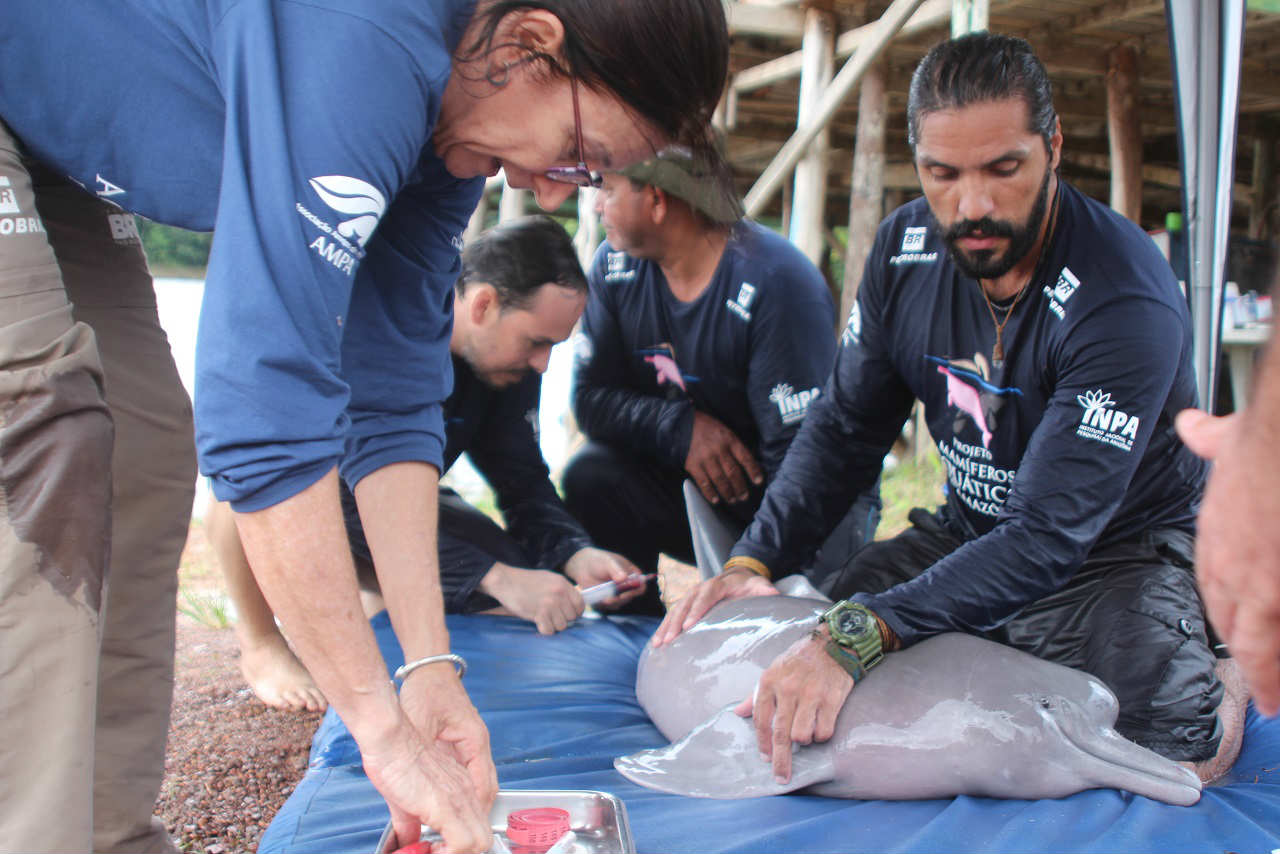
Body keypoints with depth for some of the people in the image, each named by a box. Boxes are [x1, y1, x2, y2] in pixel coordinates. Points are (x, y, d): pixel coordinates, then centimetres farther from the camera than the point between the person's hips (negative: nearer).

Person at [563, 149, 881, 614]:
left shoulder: (777, 283, -26)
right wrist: (681, 428, -23)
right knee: (589, 476, -21)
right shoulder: (614, 264, -5)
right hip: (686, 474, 5)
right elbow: (592, 396, -5)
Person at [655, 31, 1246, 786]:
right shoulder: (905, 249, -9)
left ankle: (1229, 680, 10)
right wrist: (754, 562, -15)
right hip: (970, 531, 6)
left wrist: (857, 637, -47)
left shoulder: (1127, 303, -29)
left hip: (1119, 549, -5)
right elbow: (845, 427, 0)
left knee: (1164, 759, -27)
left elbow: (1047, 537, -35)